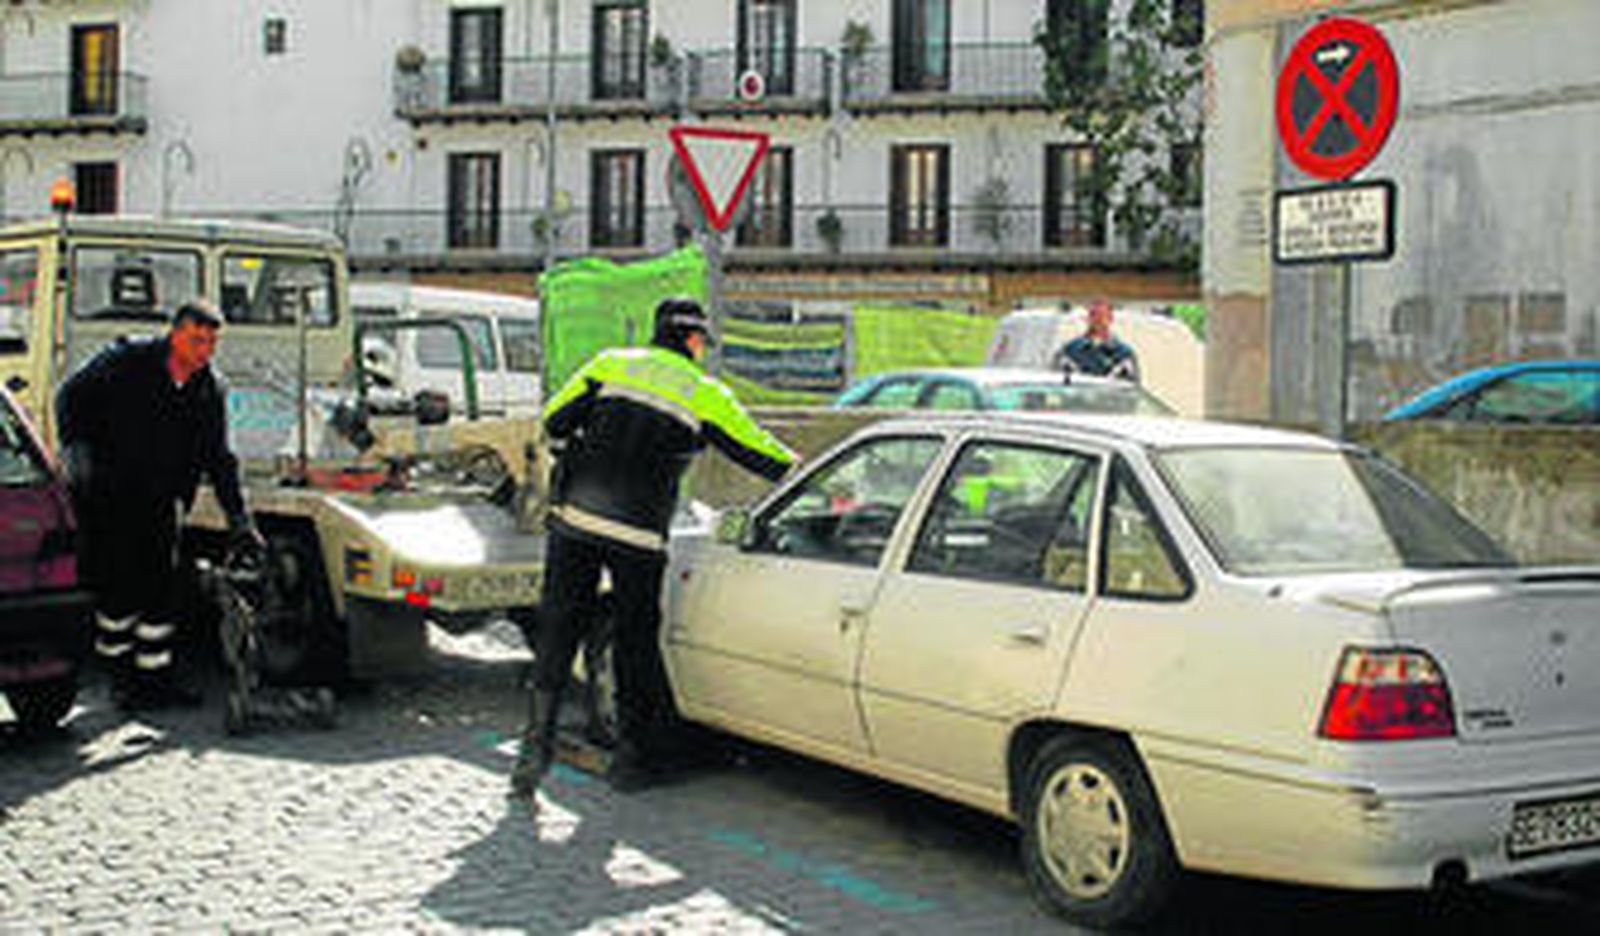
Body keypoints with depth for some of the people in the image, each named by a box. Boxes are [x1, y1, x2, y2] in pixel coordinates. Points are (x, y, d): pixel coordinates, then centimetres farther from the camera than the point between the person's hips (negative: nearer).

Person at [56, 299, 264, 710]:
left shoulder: (209, 391, 2)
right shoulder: (126, 361, -11)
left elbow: (220, 460, 5)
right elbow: (71, 397, -2)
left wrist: (239, 520, -1)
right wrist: (75, 448, -13)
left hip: (157, 502, 5)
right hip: (104, 495, -4)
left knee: (161, 587, 3)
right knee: (117, 587, -4)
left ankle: (155, 675, 13)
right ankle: (122, 677, 8)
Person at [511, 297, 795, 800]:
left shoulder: (611, 363, 10)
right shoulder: (707, 395, 7)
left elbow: (555, 421, 8)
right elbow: (762, 455, 12)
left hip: (574, 515, 2)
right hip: (638, 533, -1)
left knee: (558, 628, 8)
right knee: (636, 639, 11)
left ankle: (537, 743, 4)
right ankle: (630, 757, 17)